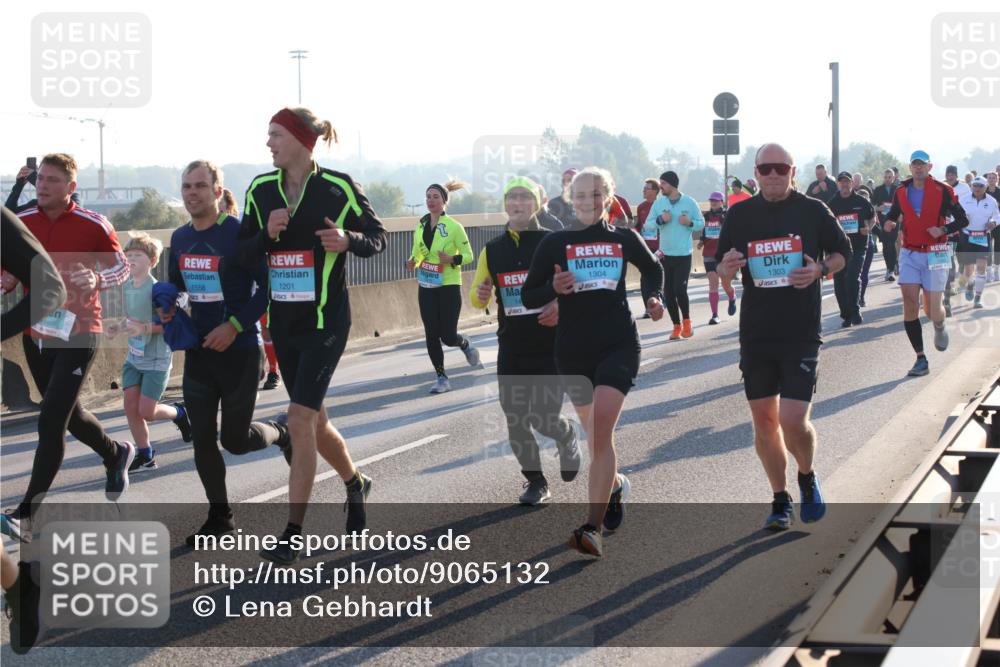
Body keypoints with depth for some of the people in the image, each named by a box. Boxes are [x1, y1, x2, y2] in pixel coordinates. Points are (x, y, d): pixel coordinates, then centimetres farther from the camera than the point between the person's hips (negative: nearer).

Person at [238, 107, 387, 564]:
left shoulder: (338, 187, -9)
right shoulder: (261, 189, 3)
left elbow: (378, 237, 1)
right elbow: (243, 256, 6)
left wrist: (348, 239, -20)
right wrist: (266, 234, -14)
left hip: (326, 320, -6)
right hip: (283, 320, 6)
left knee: (300, 418, -14)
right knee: (313, 420, 15)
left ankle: (293, 533, -10)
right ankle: (355, 483, 43)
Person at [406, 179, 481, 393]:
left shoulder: (453, 227, -9)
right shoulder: (420, 226, 7)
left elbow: (468, 255, -5)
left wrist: (452, 259, -24)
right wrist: (413, 262, -2)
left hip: (449, 286, -5)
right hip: (426, 287, 5)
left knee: (448, 336, -5)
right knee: (431, 334, -2)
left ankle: (466, 345, 31)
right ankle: (441, 378, 9)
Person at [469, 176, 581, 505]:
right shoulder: (492, 250, 6)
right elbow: (477, 296, 13)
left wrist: (562, 303, -20)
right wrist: (480, 294, -11)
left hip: (550, 345, -3)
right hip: (511, 348, 3)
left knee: (544, 417, -7)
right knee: (515, 419, 2)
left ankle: (567, 438, 29)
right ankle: (535, 482, 20)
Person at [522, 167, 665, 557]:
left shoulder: (624, 239, 4)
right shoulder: (555, 243, 1)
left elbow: (652, 269, 24)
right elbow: (528, 296, 2)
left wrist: (653, 298, 6)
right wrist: (554, 289, -17)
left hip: (619, 344, -2)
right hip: (573, 349, 2)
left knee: (601, 428, -18)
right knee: (595, 433, 15)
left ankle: (593, 528, -21)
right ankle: (615, 485, 47)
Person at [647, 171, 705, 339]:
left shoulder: (689, 202, -4)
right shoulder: (658, 203, 2)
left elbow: (701, 223, 3)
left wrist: (690, 222, -17)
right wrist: (660, 219, -15)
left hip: (684, 254, -3)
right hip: (665, 254, 3)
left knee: (680, 289, -13)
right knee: (668, 292, 5)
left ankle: (686, 321, 11)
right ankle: (676, 326, 18)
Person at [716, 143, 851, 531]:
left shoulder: (813, 211, -1)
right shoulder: (740, 215, 4)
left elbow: (842, 252, 10)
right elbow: (721, 267, 12)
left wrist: (820, 270, -10)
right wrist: (726, 267, -12)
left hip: (801, 334, -3)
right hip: (755, 334, 3)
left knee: (793, 421, -12)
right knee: (764, 421, 8)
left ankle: (807, 477, 19)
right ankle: (781, 500, 24)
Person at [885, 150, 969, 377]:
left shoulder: (942, 191, -4)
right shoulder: (901, 192, 6)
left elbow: (962, 220, -2)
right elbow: (892, 216, 19)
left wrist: (943, 230, -19)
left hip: (935, 254, -3)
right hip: (909, 254, 3)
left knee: (932, 310, -2)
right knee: (910, 305, -9)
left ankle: (940, 327, 37)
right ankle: (921, 359, -3)